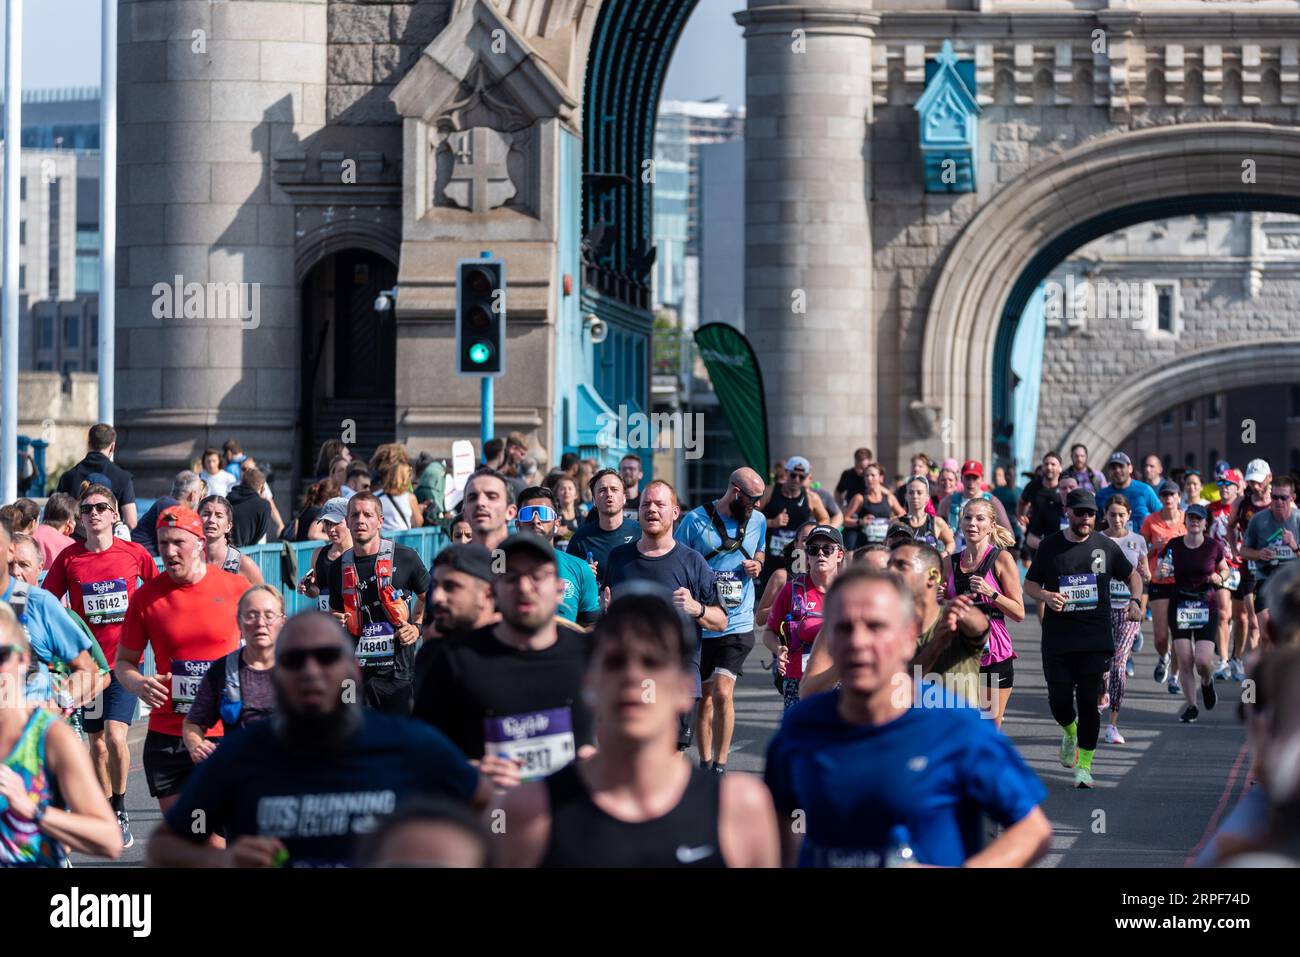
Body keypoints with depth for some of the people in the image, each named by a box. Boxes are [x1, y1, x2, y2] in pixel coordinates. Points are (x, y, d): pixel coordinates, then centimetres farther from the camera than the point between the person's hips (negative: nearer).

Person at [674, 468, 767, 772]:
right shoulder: (696, 520, -6)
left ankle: (720, 765, -6)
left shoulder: (758, 521, 7)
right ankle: (705, 764, 24)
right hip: (700, 624, 0)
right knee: (704, 699, 10)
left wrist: (756, 566, 1)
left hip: (738, 624, 1)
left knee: (722, 693, -15)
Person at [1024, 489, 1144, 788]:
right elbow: (1029, 584, 9)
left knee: (1089, 702, -5)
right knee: (1059, 701, 1)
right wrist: (1046, 596, -12)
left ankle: (1084, 765, 3)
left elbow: (1133, 575, 18)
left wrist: (1136, 601, 0)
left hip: (1096, 639, 0)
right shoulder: (1050, 546, 3)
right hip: (1057, 638, 0)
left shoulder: (1105, 546, 4)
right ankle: (1070, 733, 36)